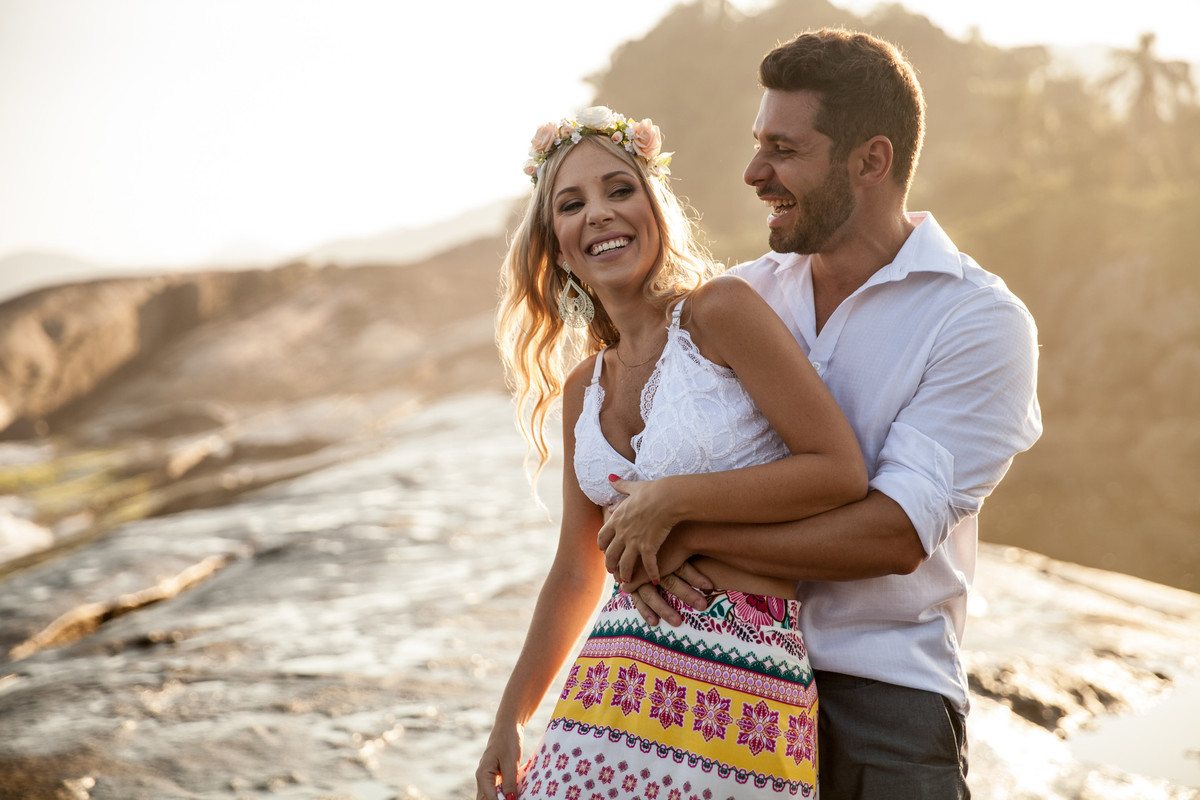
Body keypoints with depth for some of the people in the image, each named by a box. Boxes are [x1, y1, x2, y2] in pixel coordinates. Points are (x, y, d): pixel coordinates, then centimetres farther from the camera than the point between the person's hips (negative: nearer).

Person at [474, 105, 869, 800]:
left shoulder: (720, 312, -6)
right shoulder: (583, 389, 13)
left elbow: (842, 471, -11)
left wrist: (674, 498, -13)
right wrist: (511, 719, 16)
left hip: (744, 693, -5)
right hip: (615, 684, 6)